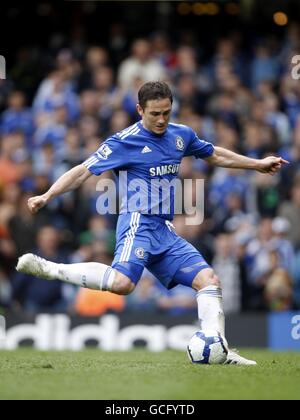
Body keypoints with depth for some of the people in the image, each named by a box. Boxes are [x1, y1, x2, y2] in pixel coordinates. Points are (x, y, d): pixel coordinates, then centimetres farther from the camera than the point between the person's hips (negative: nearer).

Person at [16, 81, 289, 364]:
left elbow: (214, 155, 32)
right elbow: (84, 171, -6)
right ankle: (47, 269, -24)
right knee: (122, 283, -32)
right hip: (138, 223, -7)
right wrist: (47, 196, -17)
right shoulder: (124, 141, -6)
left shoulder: (181, 135, 14)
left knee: (209, 280, -3)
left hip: (165, 232, 7)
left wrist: (258, 164, 38)